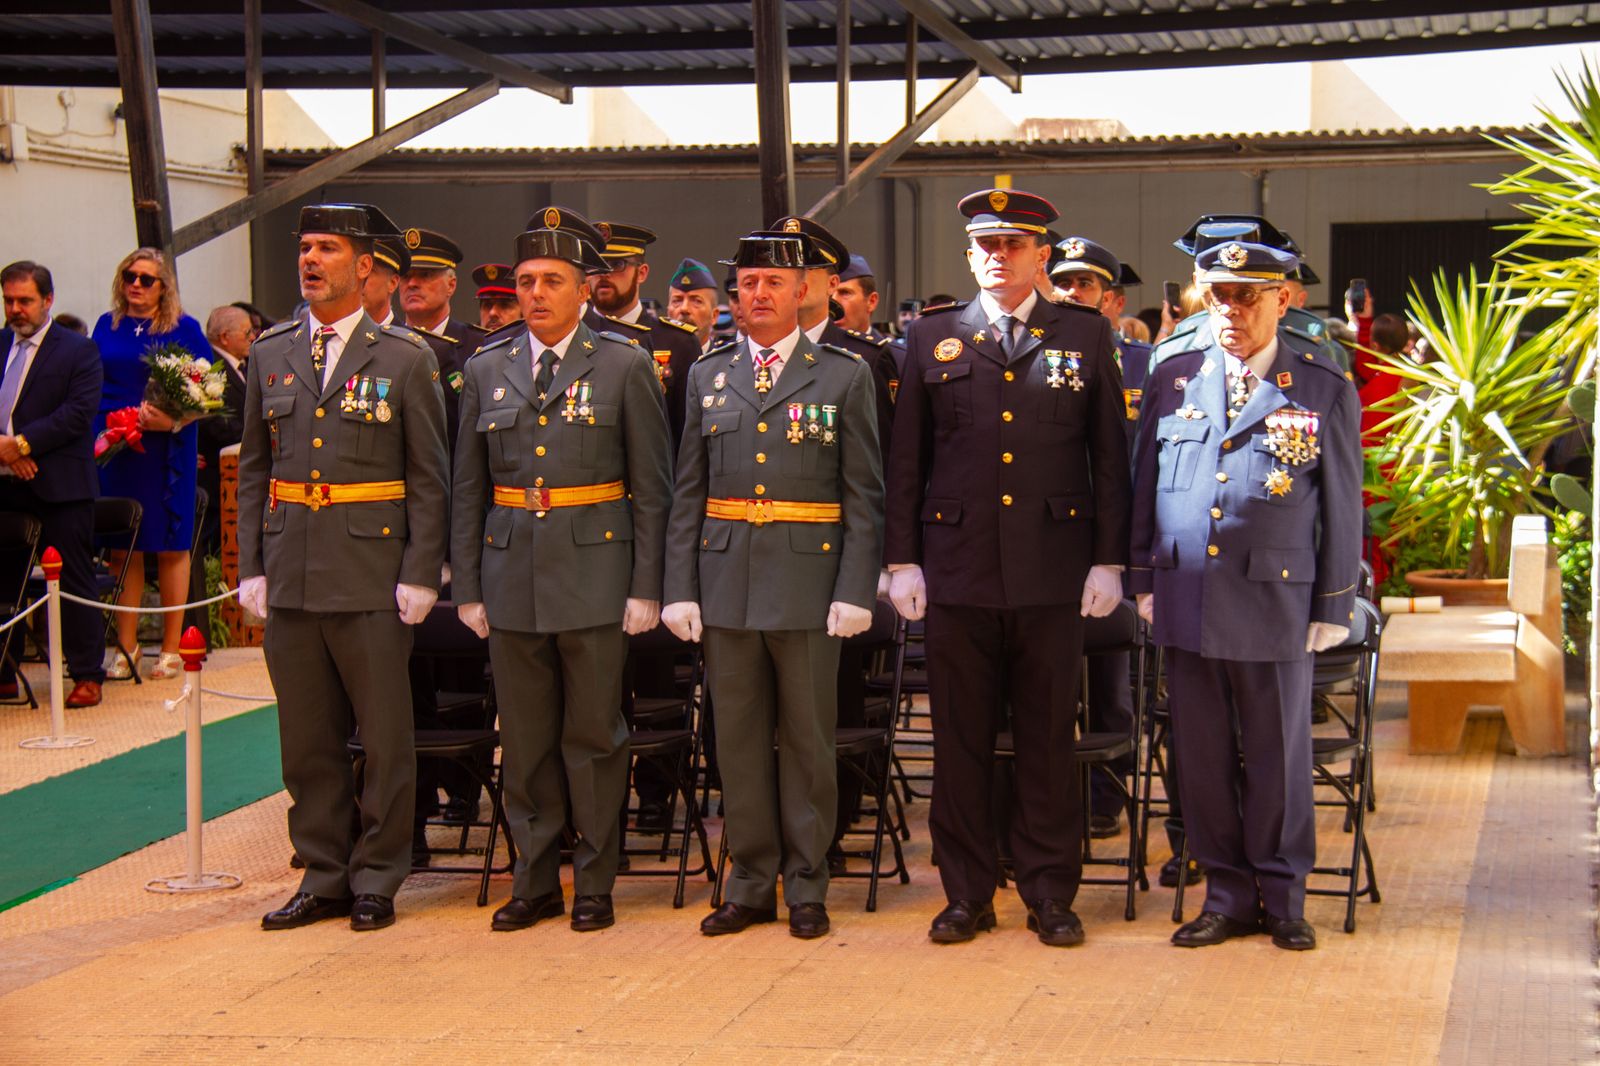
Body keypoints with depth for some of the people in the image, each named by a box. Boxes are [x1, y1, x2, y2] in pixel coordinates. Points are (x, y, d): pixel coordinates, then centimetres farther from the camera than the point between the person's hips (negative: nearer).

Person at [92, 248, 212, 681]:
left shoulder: (184, 329, 1)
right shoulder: (107, 327, 11)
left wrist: (173, 420, -18)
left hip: (168, 448, -3)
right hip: (115, 446, 3)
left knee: (170, 545, 1)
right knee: (123, 548, 3)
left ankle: (171, 648, 7)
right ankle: (127, 648, 8)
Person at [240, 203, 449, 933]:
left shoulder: (405, 359, -1)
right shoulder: (269, 356, 10)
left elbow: (429, 477, -2)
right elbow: (253, 470, 13)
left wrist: (419, 574, -9)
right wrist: (251, 566, 5)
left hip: (372, 578, -4)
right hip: (290, 578, 4)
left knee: (384, 737, 3)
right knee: (306, 738, 9)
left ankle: (376, 880, 14)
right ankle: (323, 877, 20)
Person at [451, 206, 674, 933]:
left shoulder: (622, 367, 0)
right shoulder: (487, 369, 9)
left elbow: (653, 487, -1)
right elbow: (468, 489, 11)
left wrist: (646, 588, -6)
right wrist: (467, 588, 7)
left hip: (594, 574, -3)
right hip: (512, 575, 3)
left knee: (593, 736, 3)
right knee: (525, 739, 8)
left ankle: (594, 883, 13)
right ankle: (534, 880, 18)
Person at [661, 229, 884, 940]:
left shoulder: (844, 375, 2)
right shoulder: (708, 377, 11)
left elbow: (864, 495, -1)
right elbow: (688, 493, 10)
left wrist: (855, 590, -9)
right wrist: (680, 588, 2)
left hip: (809, 582, -3)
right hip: (726, 582, 3)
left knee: (807, 738, 3)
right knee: (738, 739, 7)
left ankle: (806, 886, 13)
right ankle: (750, 882, 17)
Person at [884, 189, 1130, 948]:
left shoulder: (1085, 336, 7)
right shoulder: (932, 339, 9)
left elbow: (1109, 456, 5)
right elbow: (906, 459, 9)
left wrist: (1108, 562, 0)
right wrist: (901, 560, 3)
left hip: (1052, 571, -1)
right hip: (957, 569, 1)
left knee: (1048, 739, 5)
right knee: (961, 740, 5)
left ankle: (1049, 893, 14)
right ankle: (967, 893, 15)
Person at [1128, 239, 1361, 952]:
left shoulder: (1325, 389, 1)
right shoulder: (1174, 379, 7)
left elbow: (1342, 507, 3)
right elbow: (1144, 485, 13)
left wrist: (1333, 606, 2)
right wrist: (1144, 579, 9)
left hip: (1275, 600, -2)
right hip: (1187, 599, 3)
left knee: (1278, 754, 6)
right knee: (1202, 754, 7)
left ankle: (1282, 898, 20)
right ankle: (1228, 895, 19)